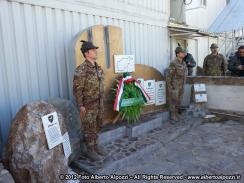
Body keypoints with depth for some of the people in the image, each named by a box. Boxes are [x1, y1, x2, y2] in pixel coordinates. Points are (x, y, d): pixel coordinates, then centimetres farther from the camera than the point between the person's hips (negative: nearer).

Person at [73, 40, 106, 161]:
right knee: (89, 128, 5)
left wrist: (101, 101, 16)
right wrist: (80, 105, -18)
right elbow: (77, 89, -18)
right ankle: (90, 151, 21)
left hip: (99, 104, 8)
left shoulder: (97, 68, 7)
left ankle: (95, 146, 34)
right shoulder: (81, 70, -19)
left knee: (97, 126, 17)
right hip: (88, 105, -8)